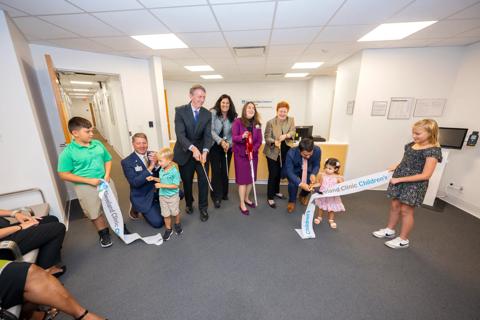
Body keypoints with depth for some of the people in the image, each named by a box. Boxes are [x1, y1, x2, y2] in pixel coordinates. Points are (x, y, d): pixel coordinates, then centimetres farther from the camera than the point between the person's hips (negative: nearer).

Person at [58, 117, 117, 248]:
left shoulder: (97, 144, -1)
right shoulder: (68, 152, -13)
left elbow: (108, 160, 9)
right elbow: (64, 175, -11)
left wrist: (107, 175, -7)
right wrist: (89, 180, -18)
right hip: (86, 187, -3)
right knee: (95, 213, 12)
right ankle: (104, 234, 35)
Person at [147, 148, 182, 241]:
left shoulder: (174, 171, -23)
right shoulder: (161, 170, -3)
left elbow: (175, 185, -23)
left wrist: (162, 185, -25)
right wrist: (153, 178, -2)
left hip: (173, 196, -5)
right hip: (163, 196, 5)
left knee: (175, 212, 15)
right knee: (166, 214, 14)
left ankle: (177, 224, 41)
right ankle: (168, 229, 31)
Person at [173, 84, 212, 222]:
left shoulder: (207, 114, -3)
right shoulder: (180, 111, -11)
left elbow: (208, 135, -11)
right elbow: (180, 134, -21)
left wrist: (204, 151, -29)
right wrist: (193, 148, -36)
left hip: (201, 151, 2)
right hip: (185, 152, -1)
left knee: (204, 181, 3)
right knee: (187, 182, 15)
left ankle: (203, 208, 24)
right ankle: (189, 204, 41)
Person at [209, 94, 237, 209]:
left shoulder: (233, 116, -1)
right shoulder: (213, 113, -9)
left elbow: (233, 133, 0)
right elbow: (211, 130, -13)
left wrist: (228, 143, -16)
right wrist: (221, 141, -23)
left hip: (227, 146, 3)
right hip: (214, 146, -2)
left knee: (225, 171, 9)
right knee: (216, 171, -1)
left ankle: (224, 193, 29)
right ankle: (216, 197, 12)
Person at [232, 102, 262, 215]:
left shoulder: (257, 124, 2)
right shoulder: (238, 122, -8)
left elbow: (259, 140, 1)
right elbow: (234, 138, -13)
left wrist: (253, 150, -16)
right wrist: (242, 136, -33)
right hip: (240, 154, -4)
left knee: (251, 177, 11)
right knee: (242, 179, 1)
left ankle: (247, 198, 34)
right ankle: (242, 204, 16)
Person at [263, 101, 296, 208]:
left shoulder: (291, 120, 2)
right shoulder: (270, 122, -11)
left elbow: (293, 133, -10)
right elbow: (267, 137, -14)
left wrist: (285, 135, -32)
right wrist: (274, 142, -35)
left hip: (285, 152, 5)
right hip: (273, 152, -4)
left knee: (280, 173, 19)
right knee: (273, 174, -1)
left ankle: (276, 191, 40)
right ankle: (270, 197, 12)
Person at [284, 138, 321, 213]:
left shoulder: (317, 150, -28)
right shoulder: (291, 153, -37)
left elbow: (316, 165, -13)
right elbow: (289, 172, -35)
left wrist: (313, 174, -35)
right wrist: (300, 184, -49)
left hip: (307, 170, 3)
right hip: (293, 171, -3)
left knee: (311, 184, -15)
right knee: (293, 183, -26)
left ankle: (303, 195, 23)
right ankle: (292, 201, 6)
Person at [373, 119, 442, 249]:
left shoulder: (433, 151, -19)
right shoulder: (411, 145, 2)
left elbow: (425, 175, -20)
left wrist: (400, 179, -22)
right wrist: (395, 167, -1)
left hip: (414, 184, -7)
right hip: (399, 180, 7)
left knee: (406, 210, 5)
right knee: (395, 205, 16)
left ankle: (403, 240, 23)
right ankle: (389, 230, 34)